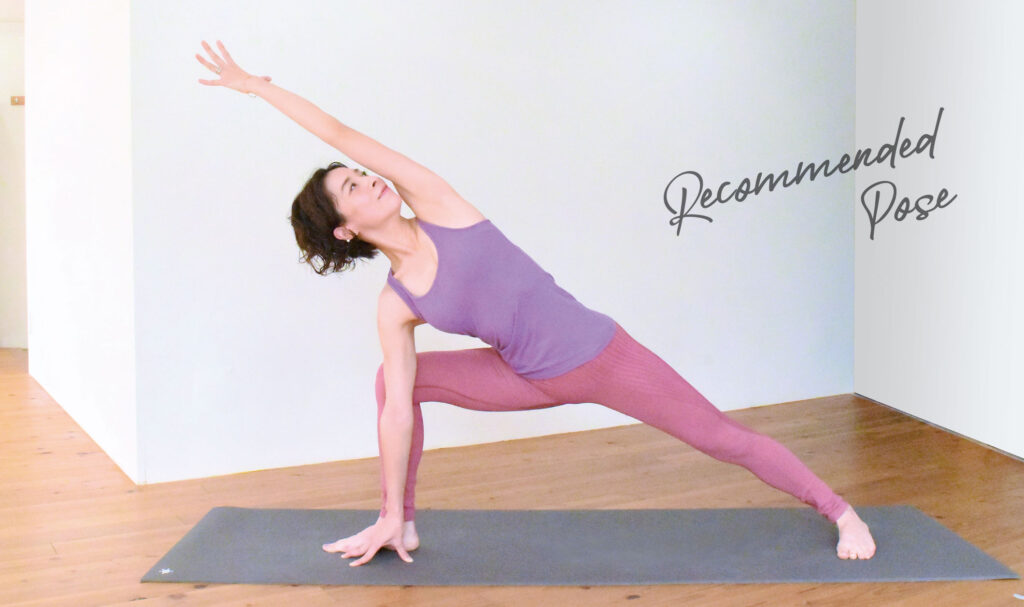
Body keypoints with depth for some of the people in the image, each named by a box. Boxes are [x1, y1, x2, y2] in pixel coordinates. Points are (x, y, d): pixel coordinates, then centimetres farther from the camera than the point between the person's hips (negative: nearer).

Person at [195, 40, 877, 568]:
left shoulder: (436, 205, -10)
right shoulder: (394, 306, -5)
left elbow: (344, 137, -11)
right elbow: (397, 409, -5)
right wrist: (390, 515, -4)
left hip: (600, 353, -3)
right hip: (530, 379, 3)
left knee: (723, 437, 3)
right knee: (395, 379, -4)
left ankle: (840, 511, 21)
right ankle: (405, 527, 9)